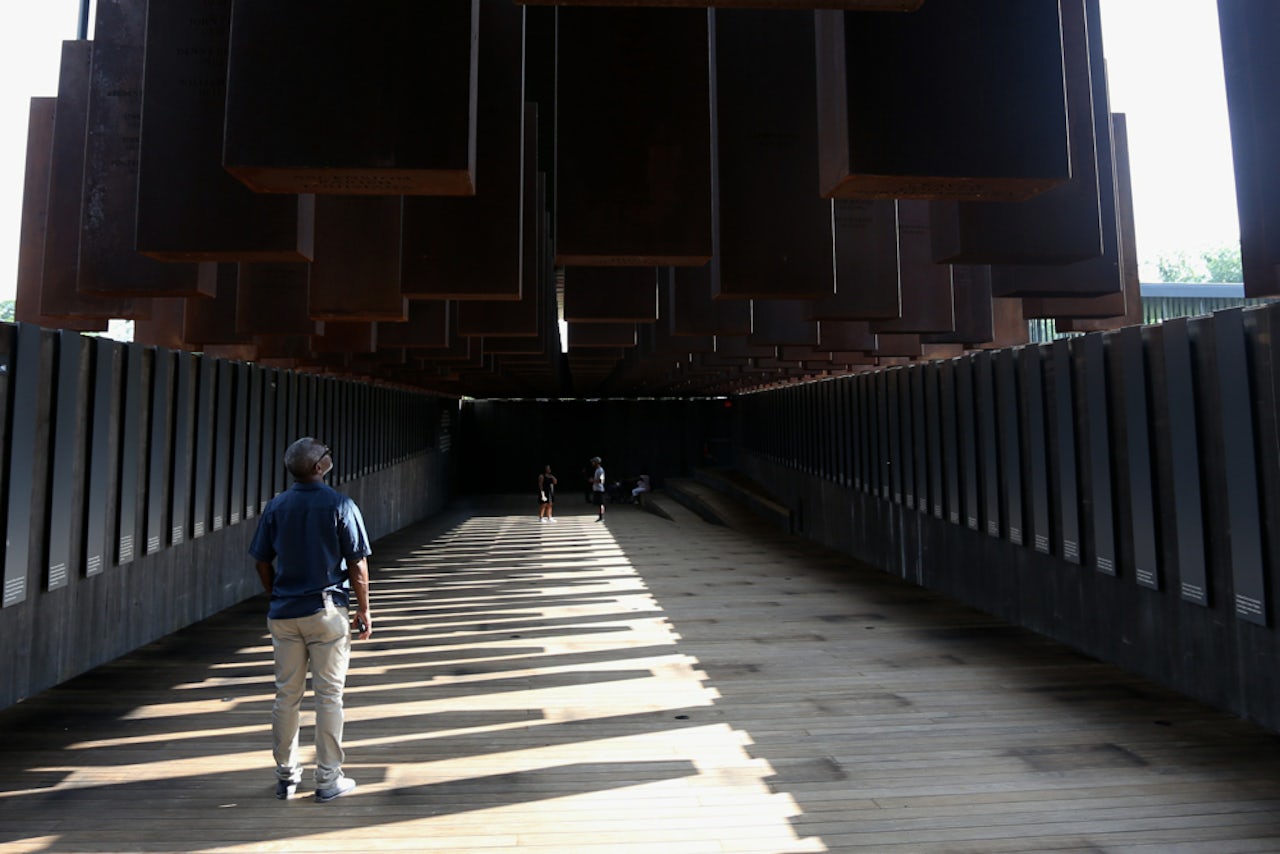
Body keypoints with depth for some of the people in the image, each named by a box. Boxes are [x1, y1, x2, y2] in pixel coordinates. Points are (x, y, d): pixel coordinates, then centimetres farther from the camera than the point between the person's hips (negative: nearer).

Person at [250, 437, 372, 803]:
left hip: (283, 613, 4)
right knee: (328, 695, 5)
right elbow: (357, 564, -9)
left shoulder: (276, 507, 2)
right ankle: (328, 779, 12)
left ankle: (286, 776, 25)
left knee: (286, 695, 13)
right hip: (327, 611, -4)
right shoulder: (340, 505, -10)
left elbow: (263, 563, 7)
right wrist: (364, 609, 1)